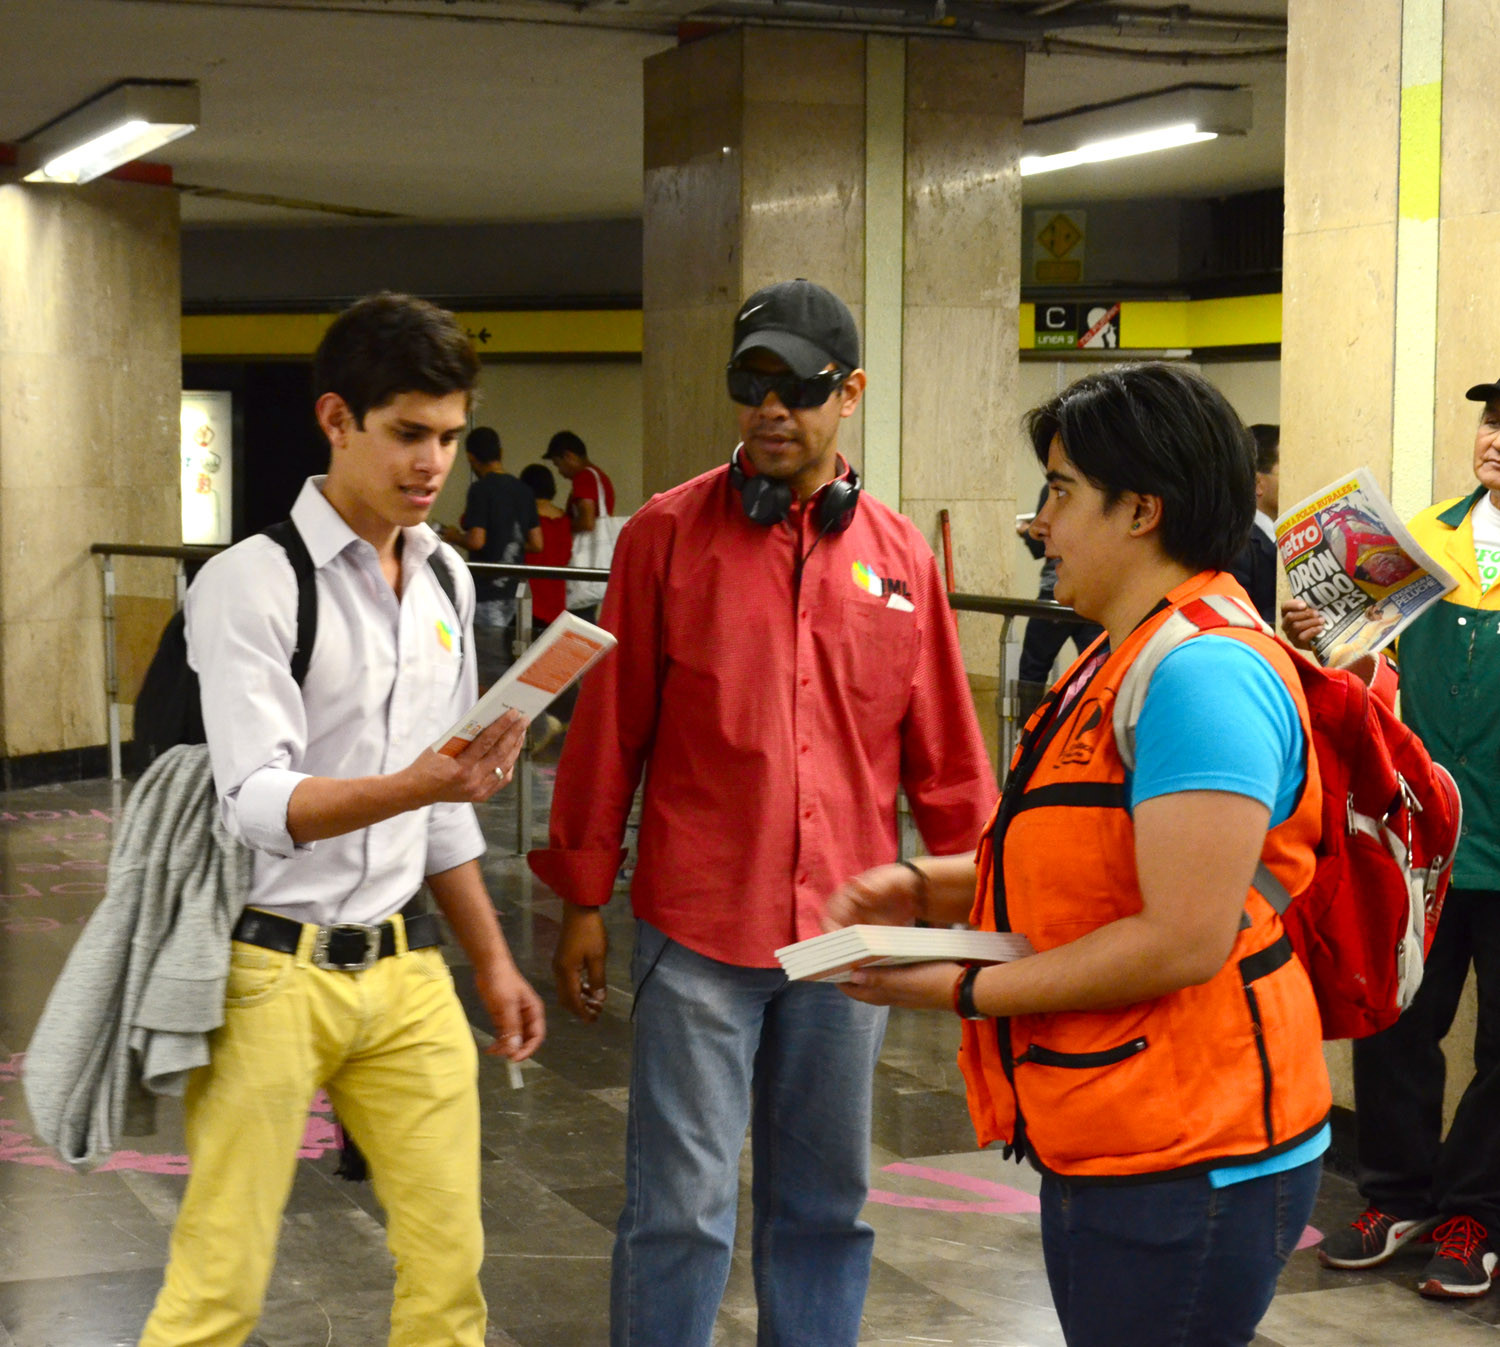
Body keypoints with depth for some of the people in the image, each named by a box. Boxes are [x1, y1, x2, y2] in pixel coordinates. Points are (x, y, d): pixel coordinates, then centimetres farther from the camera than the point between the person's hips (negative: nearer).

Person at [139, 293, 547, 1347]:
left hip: (406, 970, 6)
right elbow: (258, 803, -18)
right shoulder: (252, 580, -11)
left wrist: (492, 961, 18)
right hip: (275, 970, -6)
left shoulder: (448, 581, 11)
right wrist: (411, 786, -34)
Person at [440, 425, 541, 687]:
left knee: (490, 674, -4)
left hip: (485, 590, -8)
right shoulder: (522, 491, 7)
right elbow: (536, 544, 7)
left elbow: (476, 540, -20)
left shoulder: (480, 489, -13)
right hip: (510, 588, 8)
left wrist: (454, 537, 0)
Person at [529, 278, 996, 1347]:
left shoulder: (899, 556, 5)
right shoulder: (668, 534, -1)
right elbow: (608, 731, 1)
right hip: (701, 931, -2)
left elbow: (946, 756, 9)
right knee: (682, 1209, 0)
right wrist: (584, 904, 2)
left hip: (849, 932, 3)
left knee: (828, 1206, 13)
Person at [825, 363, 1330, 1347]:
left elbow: (1184, 940, -25)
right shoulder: (1122, 662, 15)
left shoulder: (1205, 672, -20)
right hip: (1106, 1150, 10)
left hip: (1188, 1171, -10)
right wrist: (923, 889, 6)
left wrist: (966, 991, -17)